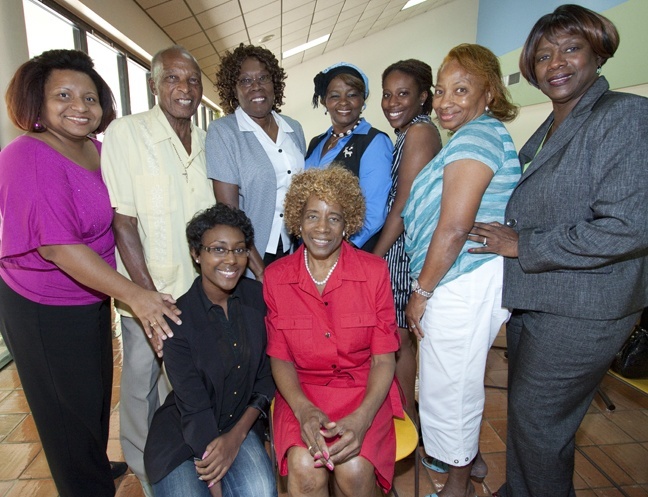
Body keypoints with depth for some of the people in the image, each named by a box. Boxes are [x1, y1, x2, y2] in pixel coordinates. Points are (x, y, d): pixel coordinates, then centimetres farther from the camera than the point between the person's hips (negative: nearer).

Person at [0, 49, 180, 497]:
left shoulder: (98, 150, 1)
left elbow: (116, 221, 10)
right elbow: (56, 246, -28)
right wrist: (133, 294, -32)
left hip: (92, 299, 8)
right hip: (44, 312, -8)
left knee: (98, 393, 25)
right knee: (70, 409, 12)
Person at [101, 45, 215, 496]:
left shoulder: (207, 142, 5)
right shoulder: (126, 133, -11)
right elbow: (123, 223, -14)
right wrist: (148, 297, -16)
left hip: (199, 291, 4)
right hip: (145, 294, -4)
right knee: (142, 388, 14)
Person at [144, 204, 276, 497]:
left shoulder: (257, 297, -8)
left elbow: (267, 374, -2)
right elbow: (193, 405, -14)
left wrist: (238, 434, -12)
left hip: (241, 423, 2)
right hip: (182, 432, -1)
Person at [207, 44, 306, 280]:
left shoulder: (294, 129, 7)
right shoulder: (222, 131, -8)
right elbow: (228, 209, -13)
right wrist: (259, 270, -16)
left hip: (293, 252, 5)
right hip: (246, 262, -4)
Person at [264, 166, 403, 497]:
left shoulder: (374, 271, -7)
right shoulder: (276, 277, -4)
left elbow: (383, 360, -6)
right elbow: (279, 357, -1)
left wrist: (361, 418, -21)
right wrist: (303, 410, -18)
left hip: (363, 391, 0)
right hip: (302, 392, 0)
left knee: (354, 470, -23)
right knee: (305, 469, -25)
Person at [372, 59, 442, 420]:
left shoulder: (419, 131, -13)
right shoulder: (407, 133, 17)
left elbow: (404, 205, -18)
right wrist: (378, 255, 16)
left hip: (404, 250, -10)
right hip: (401, 247, 10)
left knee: (399, 337, 2)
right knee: (403, 336, 17)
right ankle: (408, 411, 34)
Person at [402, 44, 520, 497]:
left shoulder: (475, 136, -14)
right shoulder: (487, 134, 18)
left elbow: (454, 228, -22)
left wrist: (421, 292, -13)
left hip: (464, 284, -10)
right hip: (471, 281, 10)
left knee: (447, 386, 6)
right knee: (462, 379, 24)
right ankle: (470, 458, 45)